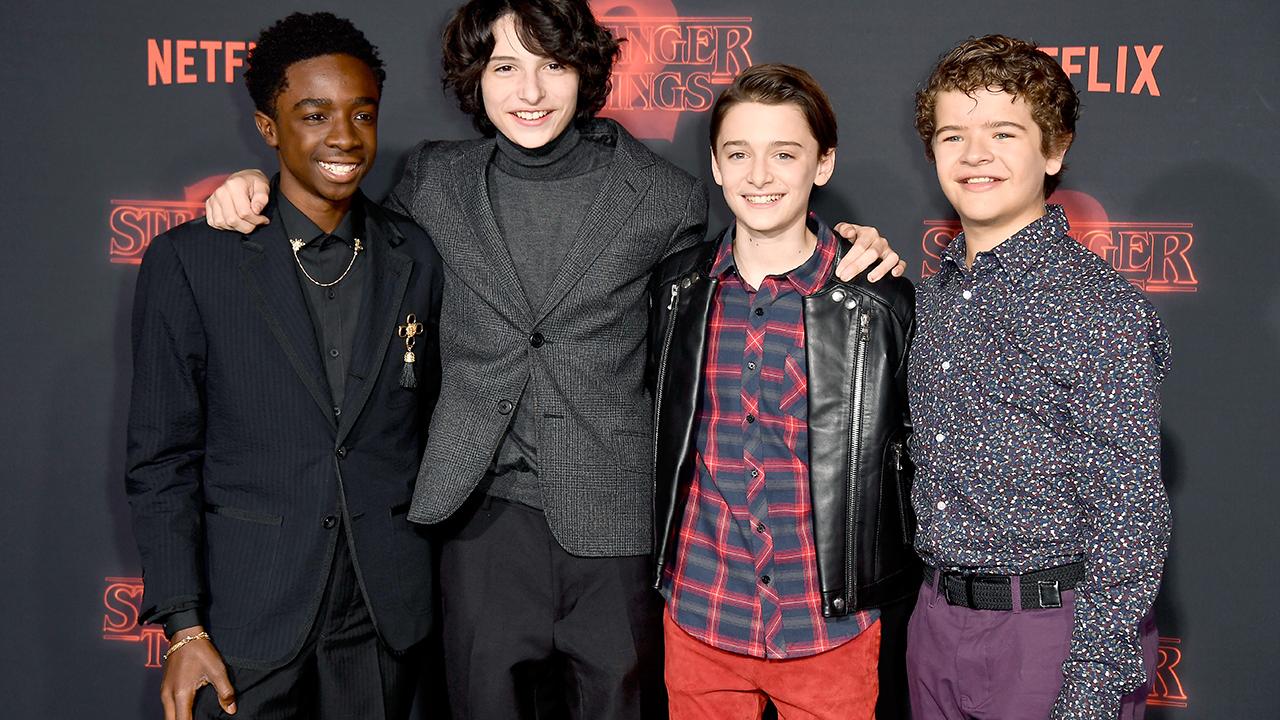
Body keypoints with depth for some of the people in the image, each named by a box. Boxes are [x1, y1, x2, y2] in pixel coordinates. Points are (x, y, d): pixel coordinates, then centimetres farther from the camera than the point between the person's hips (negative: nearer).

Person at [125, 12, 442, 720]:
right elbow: (161, 458, -5)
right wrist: (183, 629, -9)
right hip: (245, 620, -2)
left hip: (387, 613, 3)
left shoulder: (417, 258, 3)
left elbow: (430, 427, 9)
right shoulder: (188, 260, -6)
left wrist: (442, 579, 8)